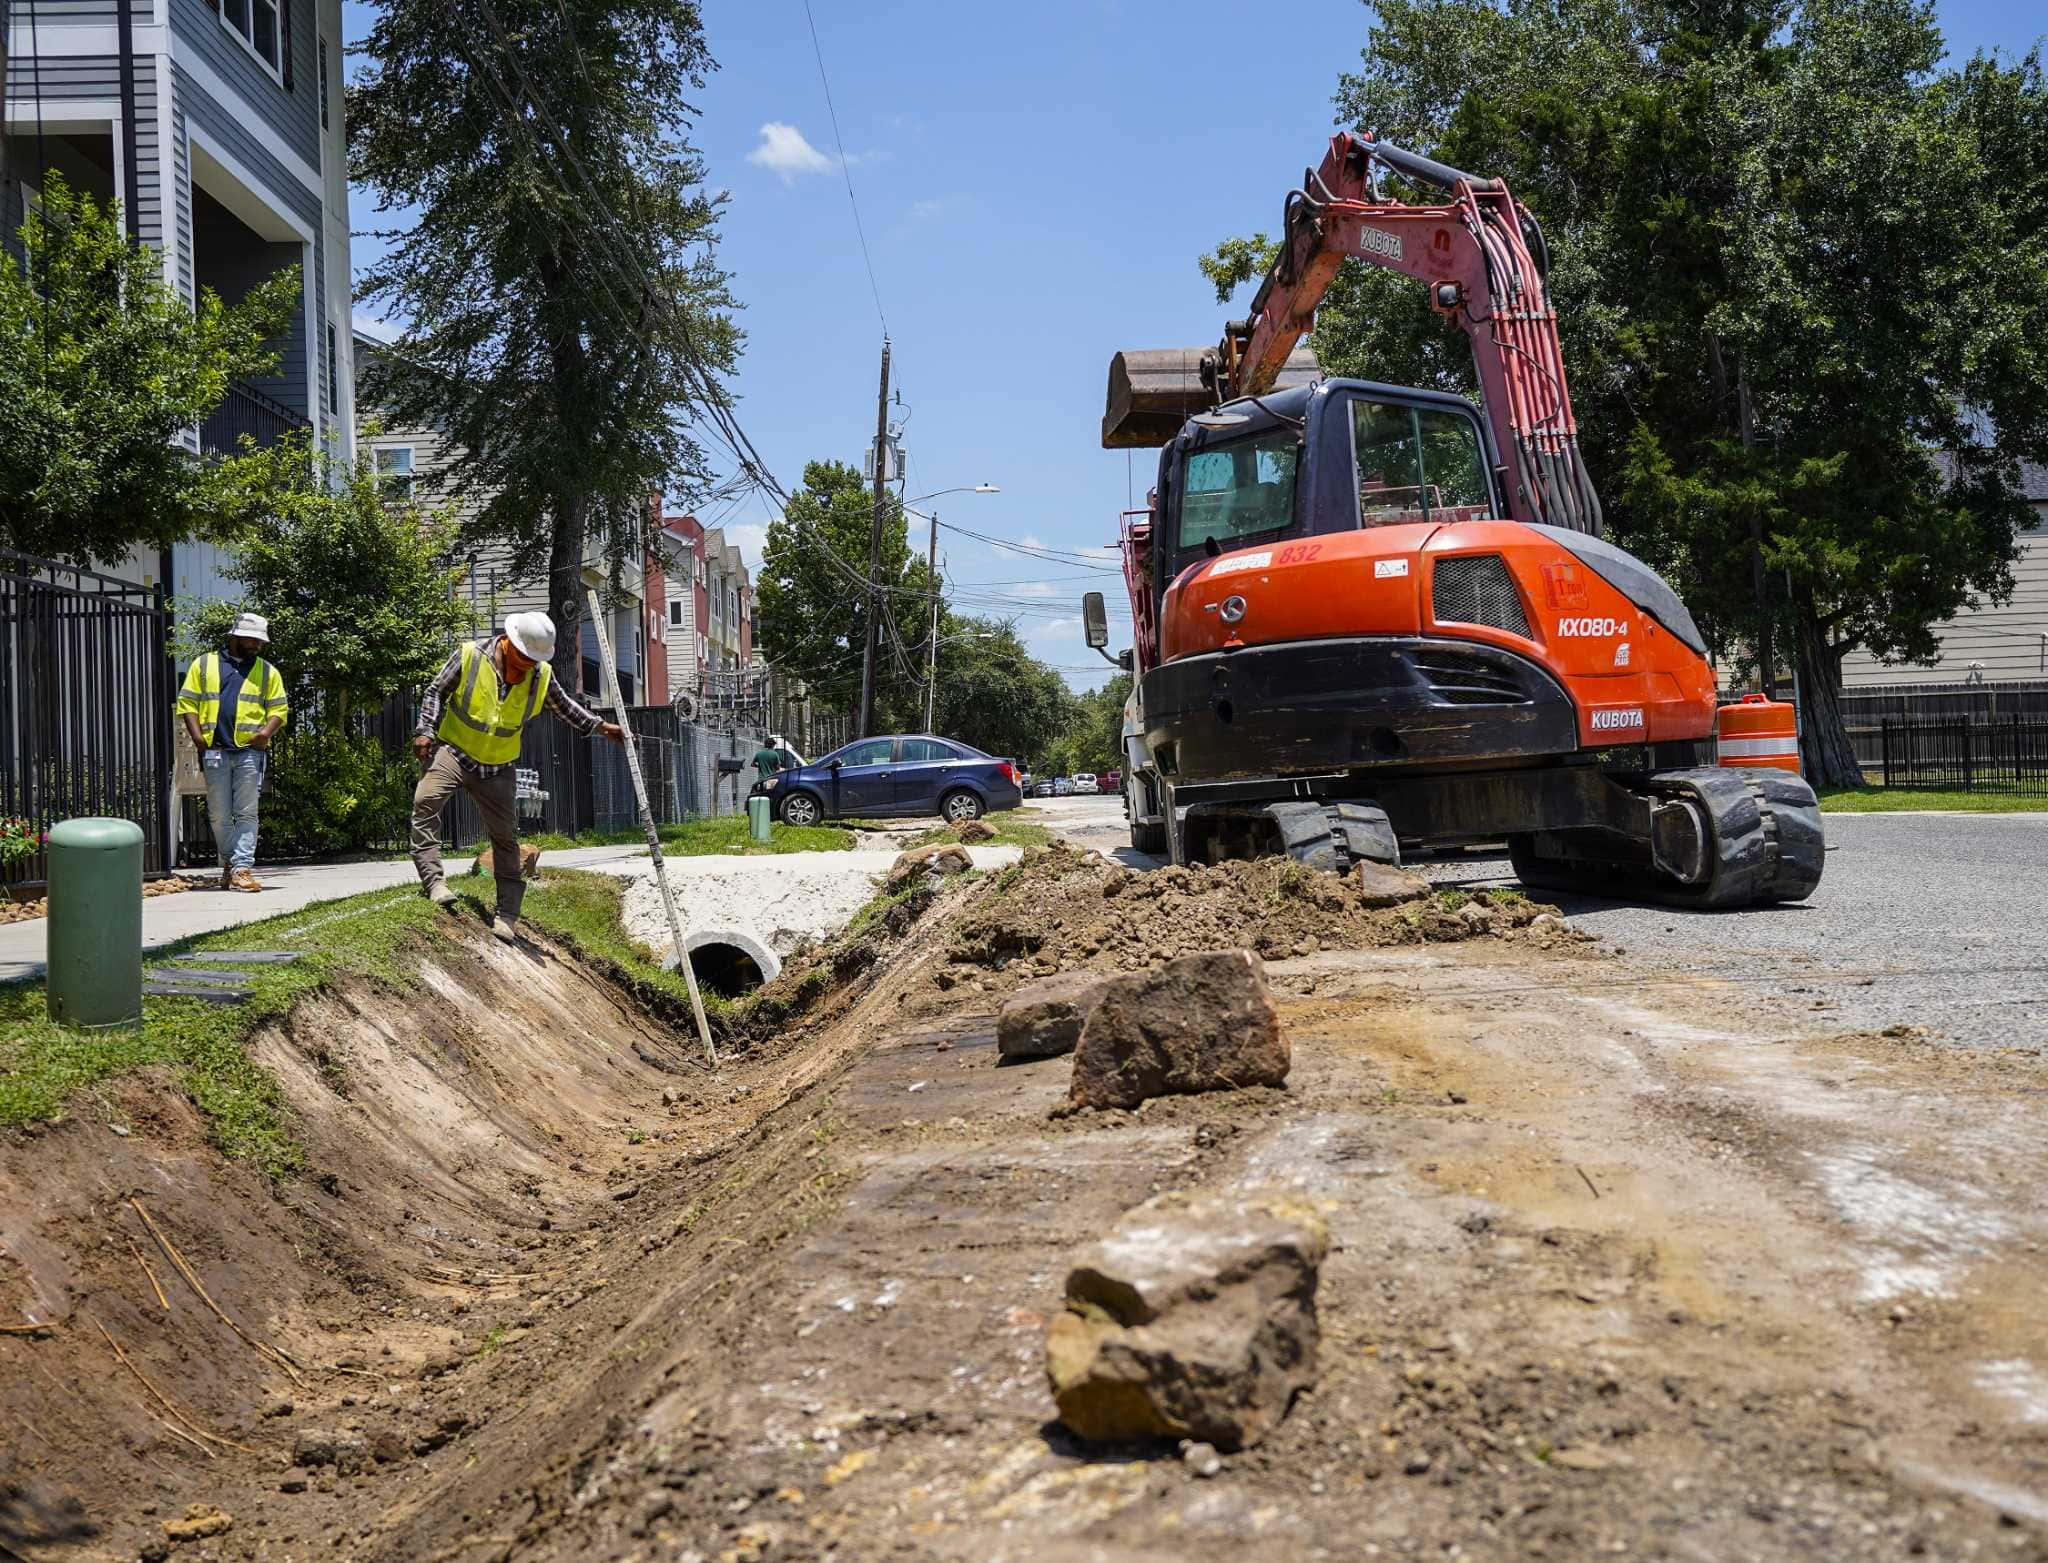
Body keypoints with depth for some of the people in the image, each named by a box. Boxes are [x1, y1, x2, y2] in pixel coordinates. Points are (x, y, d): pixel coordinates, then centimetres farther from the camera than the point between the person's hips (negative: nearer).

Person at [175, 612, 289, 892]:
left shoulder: (267, 671, 14)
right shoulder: (204, 664, 12)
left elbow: (278, 709, 11)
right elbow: (187, 703, 8)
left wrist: (267, 732, -9)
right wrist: (196, 735, -6)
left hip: (250, 751, 0)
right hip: (215, 751, 0)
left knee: (246, 813, -6)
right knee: (219, 815, 5)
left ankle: (243, 869, -9)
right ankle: (228, 864, 17)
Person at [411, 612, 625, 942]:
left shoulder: (541, 676, -3)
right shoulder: (469, 655, -13)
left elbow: (562, 705, 16)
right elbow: (436, 692, -4)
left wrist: (600, 725, 12)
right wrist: (426, 731, -14)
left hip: (498, 768, 3)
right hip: (454, 751, -3)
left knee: (506, 837, 2)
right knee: (426, 800, -30)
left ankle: (507, 915, 10)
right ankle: (432, 880, -31)